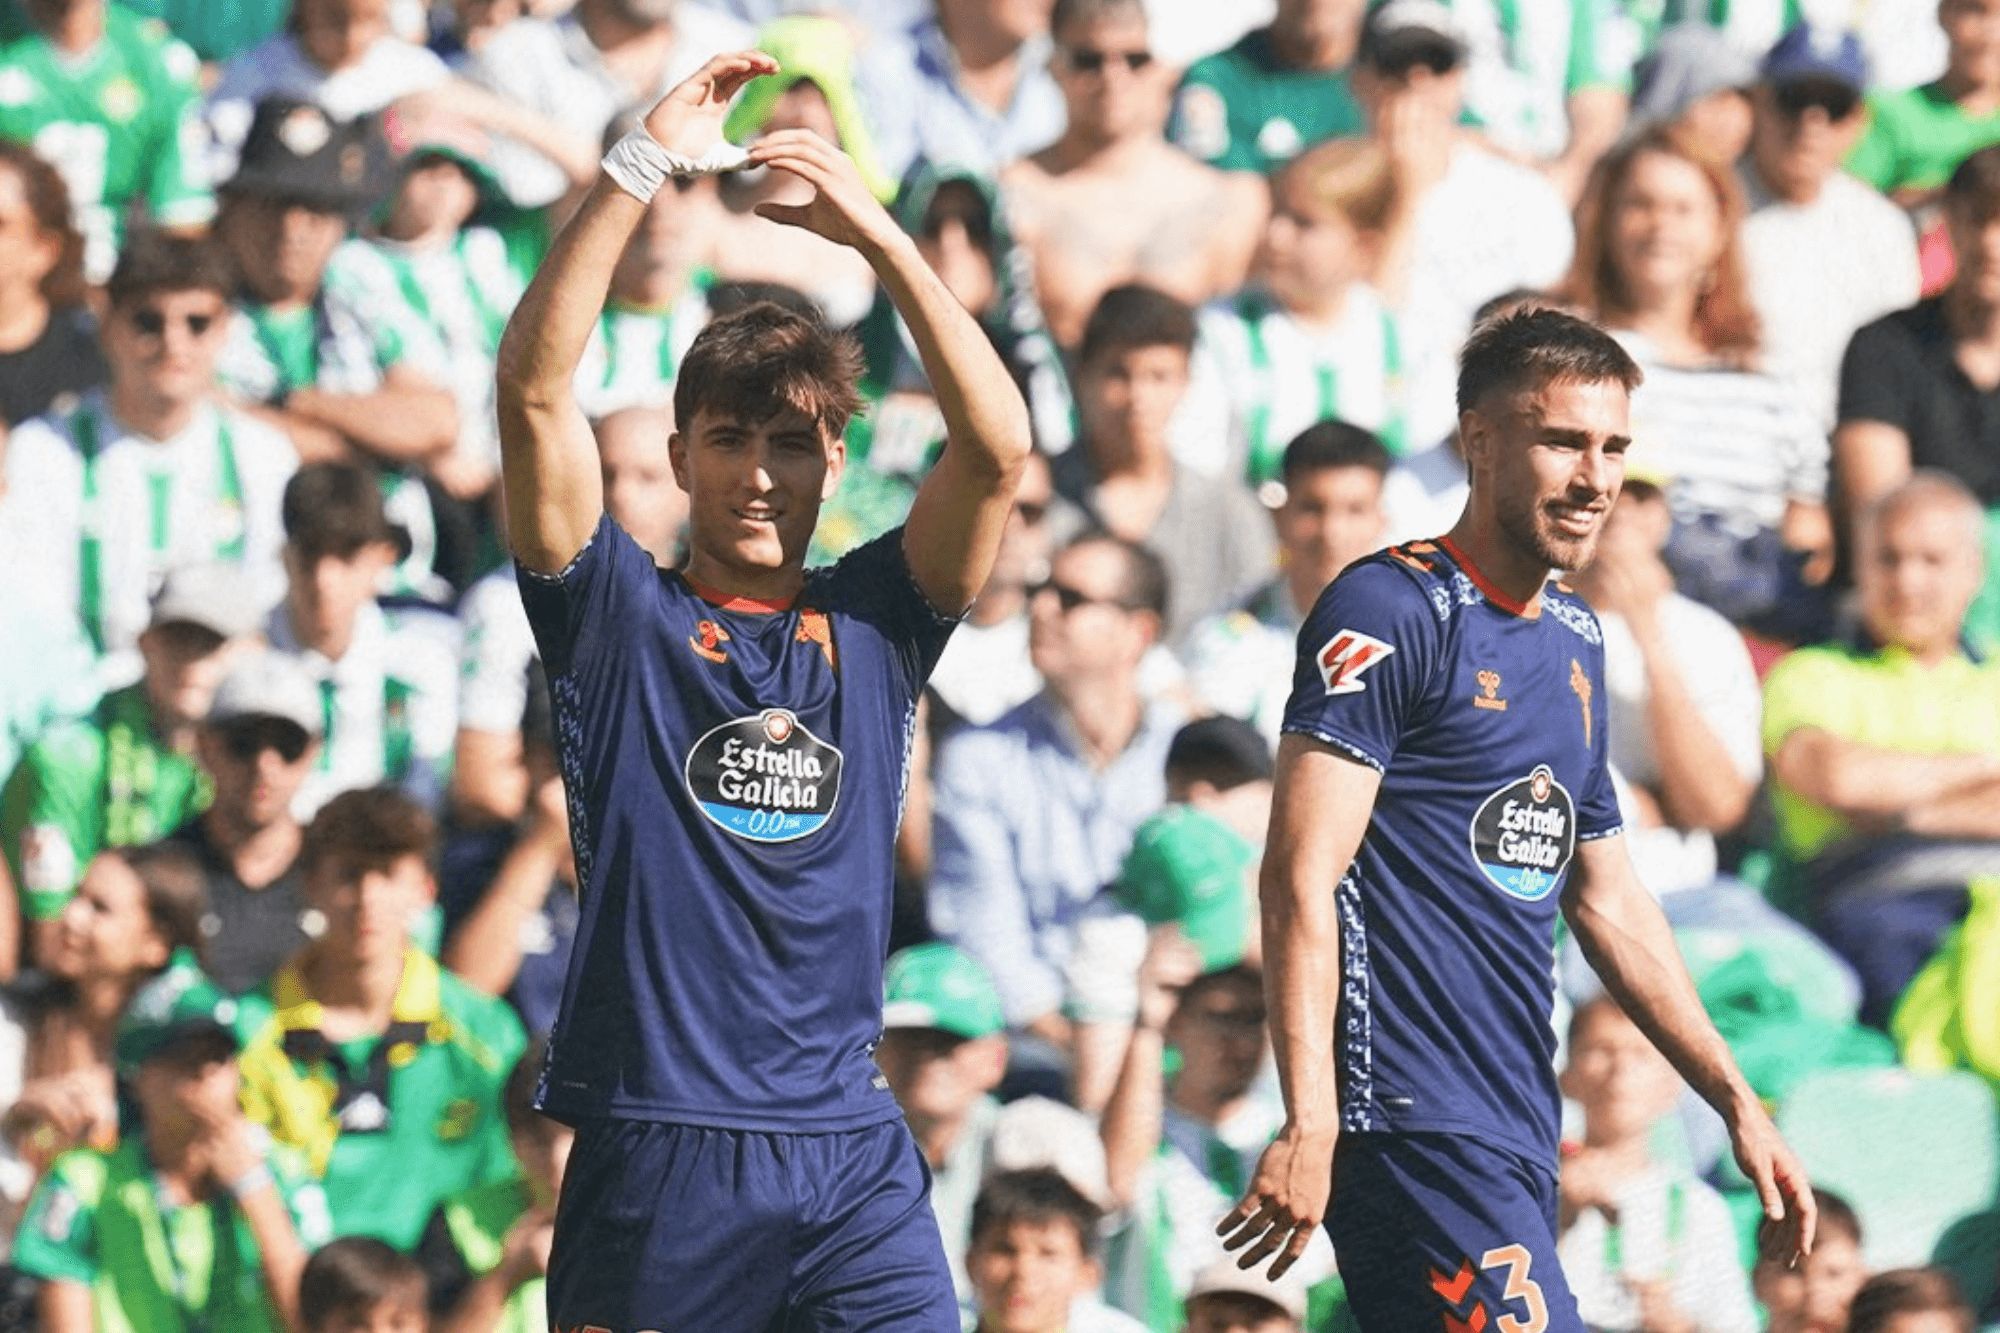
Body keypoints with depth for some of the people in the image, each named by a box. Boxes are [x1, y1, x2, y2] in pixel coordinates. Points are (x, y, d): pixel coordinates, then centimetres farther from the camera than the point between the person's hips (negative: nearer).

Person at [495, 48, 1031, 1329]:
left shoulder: (875, 621, 11)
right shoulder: (618, 612, 6)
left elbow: (999, 446, -2)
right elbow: (535, 386, -6)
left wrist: (876, 234, -9)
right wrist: (642, 169, -12)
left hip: (852, 1149, 2)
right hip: (654, 1144, -2)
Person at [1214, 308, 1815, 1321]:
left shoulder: (1575, 640, 19)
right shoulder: (1389, 610, -8)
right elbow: (1301, 877, -15)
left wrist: (1737, 1104, 23)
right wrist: (1308, 1125, -24)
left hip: (1520, 1126, 8)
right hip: (1414, 1117, -8)